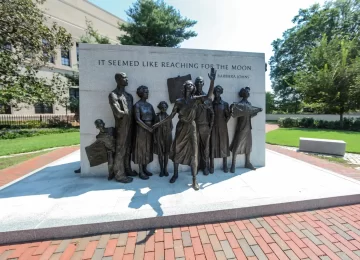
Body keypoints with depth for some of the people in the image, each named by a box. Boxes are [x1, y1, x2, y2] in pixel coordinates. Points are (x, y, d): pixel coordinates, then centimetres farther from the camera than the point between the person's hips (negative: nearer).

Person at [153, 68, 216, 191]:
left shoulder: (195, 99, -4)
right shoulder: (179, 101, -1)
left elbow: (209, 96, -21)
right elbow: (171, 116, 3)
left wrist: (212, 81, -32)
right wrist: (159, 123, 3)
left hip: (191, 128, -1)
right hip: (180, 128, 2)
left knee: (193, 153, -1)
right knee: (177, 151, 11)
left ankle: (194, 180, 9)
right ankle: (175, 174, 32)